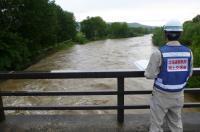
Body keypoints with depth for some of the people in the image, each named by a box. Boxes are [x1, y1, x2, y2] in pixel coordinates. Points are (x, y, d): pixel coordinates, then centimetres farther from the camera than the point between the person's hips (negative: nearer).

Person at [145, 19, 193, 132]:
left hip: (161, 94, -4)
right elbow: (189, 74, 5)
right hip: (179, 94, 5)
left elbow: (150, 75, -17)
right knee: (176, 123, 23)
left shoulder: (159, 53, -20)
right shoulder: (188, 52, -5)